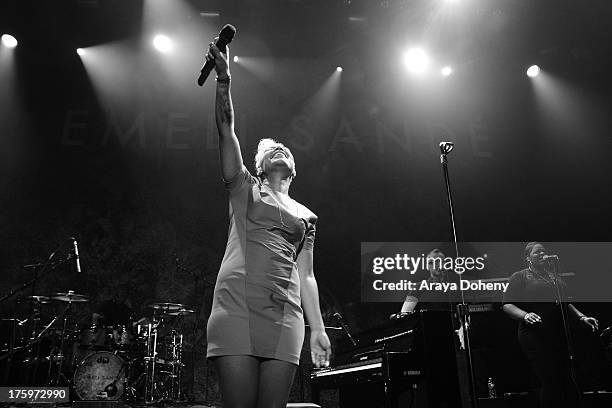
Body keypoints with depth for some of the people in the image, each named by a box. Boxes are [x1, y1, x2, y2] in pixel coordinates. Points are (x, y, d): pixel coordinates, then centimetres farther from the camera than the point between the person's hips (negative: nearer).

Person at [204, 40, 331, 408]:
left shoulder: (306, 216, 23)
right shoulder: (245, 189, 17)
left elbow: (306, 275, 18)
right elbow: (226, 130, 5)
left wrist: (318, 328, 10)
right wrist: (224, 80, -2)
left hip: (285, 316, 3)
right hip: (237, 306, -2)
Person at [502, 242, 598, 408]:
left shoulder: (553, 275, 18)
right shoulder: (520, 277, -1)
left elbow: (564, 302, 27)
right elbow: (507, 305, -8)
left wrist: (581, 317, 13)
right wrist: (525, 315, -26)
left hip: (559, 336, 6)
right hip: (535, 337, -6)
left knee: (567, 381, 7)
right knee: (550, 382, -7)